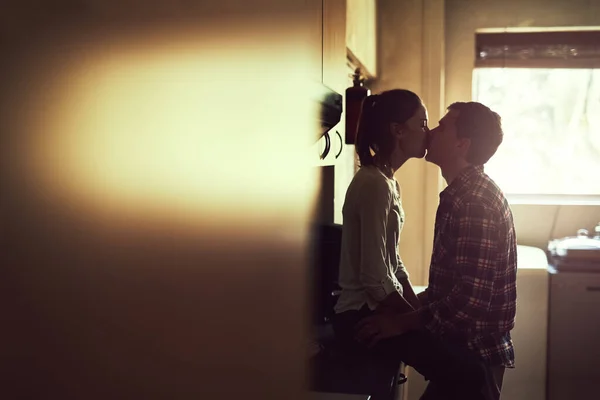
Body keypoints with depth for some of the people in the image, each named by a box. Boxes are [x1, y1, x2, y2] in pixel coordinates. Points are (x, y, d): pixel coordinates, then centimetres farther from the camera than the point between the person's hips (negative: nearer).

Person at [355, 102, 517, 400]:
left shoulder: (474, 201, -23)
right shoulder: (464, 193, 9)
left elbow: (471, 300, -28)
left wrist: (404, 322, -20)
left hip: (472, 355, -9)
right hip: (463, 347, 9)